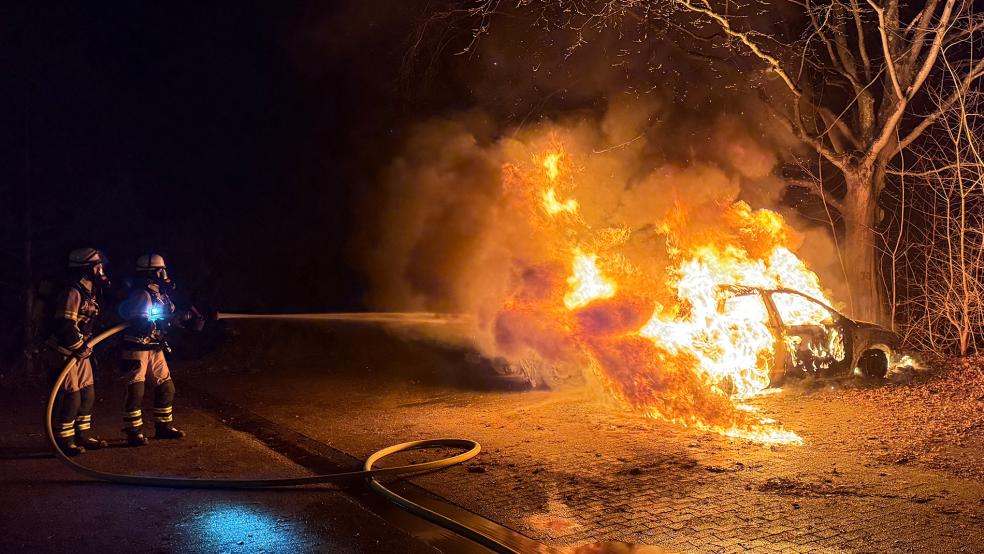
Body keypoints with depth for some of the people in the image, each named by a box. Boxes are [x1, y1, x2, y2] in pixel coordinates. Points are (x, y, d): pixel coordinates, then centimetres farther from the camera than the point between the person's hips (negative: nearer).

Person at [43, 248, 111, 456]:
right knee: (70, 397, -7)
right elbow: (65, 326, -25)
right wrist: (80, 348, -19)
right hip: (64, 353, -10)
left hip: (80, 352, 10)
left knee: (87, 395, 13)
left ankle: (83, 436, 23)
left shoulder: (89, 292, 12)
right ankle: (64, 442, 3)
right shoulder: (72, 292, -19)